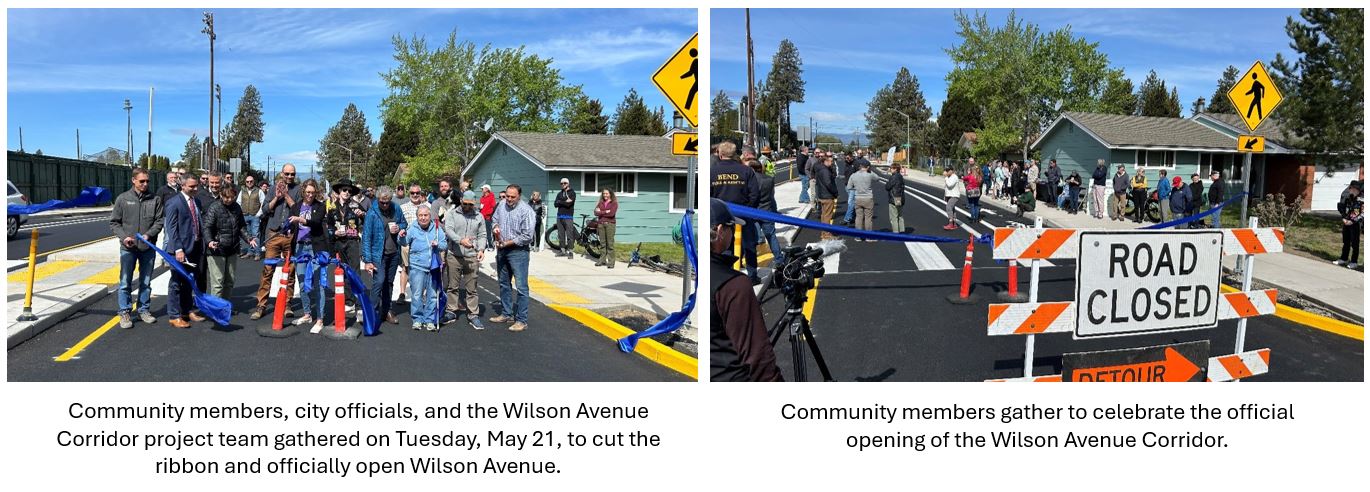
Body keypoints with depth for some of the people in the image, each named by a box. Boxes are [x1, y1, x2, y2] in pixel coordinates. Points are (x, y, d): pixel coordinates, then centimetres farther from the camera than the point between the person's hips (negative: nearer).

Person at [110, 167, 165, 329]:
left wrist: (148, 235, -15)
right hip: (128, 248, -1)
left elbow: (159, 221, 1)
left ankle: (144, 310, 23)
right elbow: (114, 222, 3)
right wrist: (124, 237, -12)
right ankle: (125, 313, 10)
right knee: (125, 282, 2)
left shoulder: (155, 199, 1)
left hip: (148, 247, 2)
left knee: (146, 282, 12)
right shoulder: (123, 199, -1)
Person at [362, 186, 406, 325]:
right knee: (379, 281, -15)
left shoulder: (396, 209, 0)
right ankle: (374, 313, -9)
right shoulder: (372, 213, -13)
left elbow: (404, 223, 18)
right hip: (378, 254, -5)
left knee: (389, 282, 13)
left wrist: (400, 227, -8)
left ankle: (386, 311, 24)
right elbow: (366, 237, -13)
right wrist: (367, 260, -17)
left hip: (394, 253, 5)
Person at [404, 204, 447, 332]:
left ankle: (430, 320, 16)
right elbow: (404, 242, -11)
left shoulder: (436, 229, 5)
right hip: (417, 267, -2)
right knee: (417, 294, -1)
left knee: (433, 295, 6)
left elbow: (445, 244, 8)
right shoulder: (413, 229, -2)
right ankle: (417, 319, 12)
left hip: (434, 267, 2)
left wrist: (438, 245, -13)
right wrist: (402, 237, -32)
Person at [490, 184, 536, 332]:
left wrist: (507, 243, -14)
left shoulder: (526, 210, -15)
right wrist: (495, 228, -1)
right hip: (502, 250, 7)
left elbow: (527, 236, -17)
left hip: (518, 251, -7)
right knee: (504, 284, 17)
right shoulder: (501, 206, 4)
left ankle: (522, 320, -3)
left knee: (521, 286, -7)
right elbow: (495, 220, 23)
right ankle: (506, 314, 31)